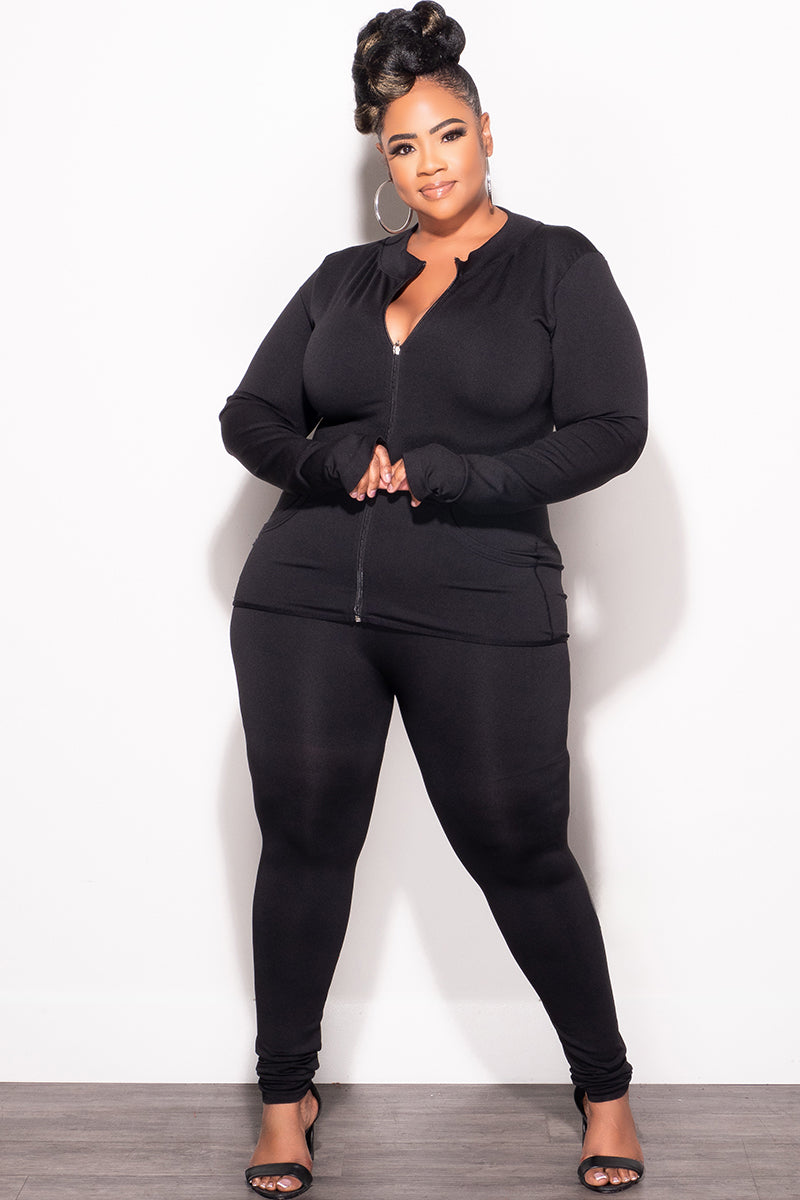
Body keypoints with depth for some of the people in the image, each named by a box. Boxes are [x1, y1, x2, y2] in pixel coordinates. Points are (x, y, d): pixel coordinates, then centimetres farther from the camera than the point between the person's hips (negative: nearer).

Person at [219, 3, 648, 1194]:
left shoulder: (558, 267, 2)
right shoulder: (345, 280, 12)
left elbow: (610, 430, -8)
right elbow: (248, 417, 11)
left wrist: (440, 474, -13)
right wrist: (337, 459, -10)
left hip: (483, 614, -3)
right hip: (306, 600, 3)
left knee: (519, 853, 4)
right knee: (303, 841, 7)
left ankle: (606, 1086, 24)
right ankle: (286, 1094, 24)